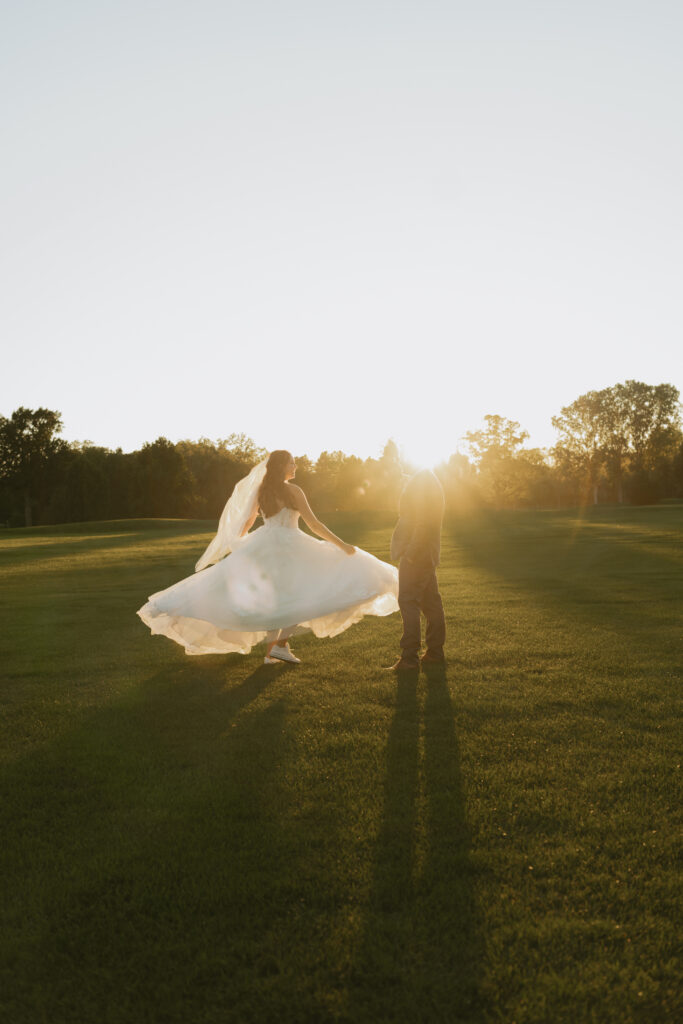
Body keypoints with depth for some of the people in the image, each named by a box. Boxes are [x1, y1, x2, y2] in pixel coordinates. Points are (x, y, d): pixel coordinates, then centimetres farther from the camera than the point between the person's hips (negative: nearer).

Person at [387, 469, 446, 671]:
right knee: (431, 601, 13)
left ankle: (410, 657, -7)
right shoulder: (432, 482, 16)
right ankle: (435, 652, 20)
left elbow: (424, 521, -22)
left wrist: (410, 553, -21)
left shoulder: (421, 482, -15)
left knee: (408, 602, -7)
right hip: (428, 555, 10)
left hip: (416, 554, -10)